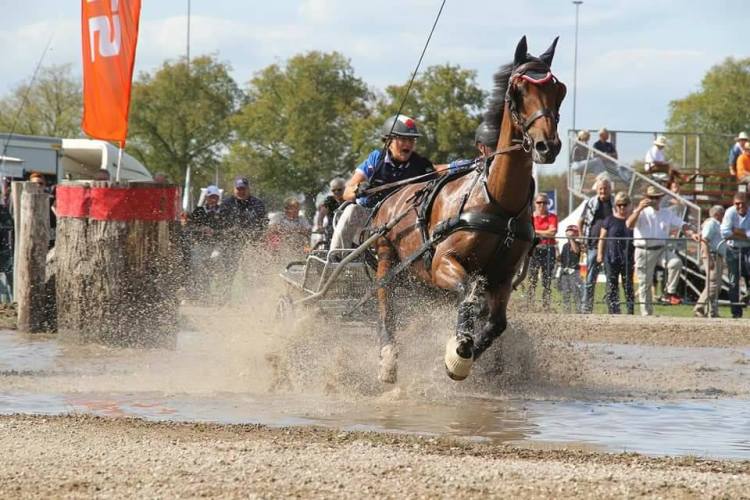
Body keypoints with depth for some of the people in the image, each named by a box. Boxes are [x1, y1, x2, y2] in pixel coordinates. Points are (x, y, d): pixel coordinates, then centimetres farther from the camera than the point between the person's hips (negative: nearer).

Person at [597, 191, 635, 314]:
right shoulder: (610, 220, 4)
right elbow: (602, 238, 5)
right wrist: (599, 254, -3)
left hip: (628, 257, 1)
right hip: (611, 258, -1)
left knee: (628, 286, 2)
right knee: (612, 286, -1)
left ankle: (631, 311, 6)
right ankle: (613, 311, 1)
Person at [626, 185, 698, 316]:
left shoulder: (667, 214, 16)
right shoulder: (641, 213, 4)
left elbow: (681, 225, 8)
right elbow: (629, 224, -14)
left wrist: (691, 234, -11)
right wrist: (639, 209, -26)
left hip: (661, 249, 2)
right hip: (644, 251, -2)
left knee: (676, 262, -29)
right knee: (645, 284, 0)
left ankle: (671, 292, -14)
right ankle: (646, 314, 8)